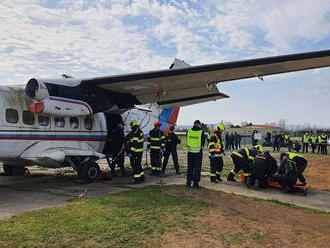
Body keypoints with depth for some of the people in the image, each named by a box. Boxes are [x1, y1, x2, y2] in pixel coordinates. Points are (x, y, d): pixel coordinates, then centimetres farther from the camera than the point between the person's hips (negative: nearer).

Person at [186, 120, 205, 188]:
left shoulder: (189, 131, -2)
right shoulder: (201, 132, -11)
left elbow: (187, 141, 7)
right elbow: (203, 142, -1)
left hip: (190, 151, 3)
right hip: (198, 152, -3)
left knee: (190, 167, 13)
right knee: (197, 167, 6)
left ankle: (188, 182, 16)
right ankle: (195, 183, 6)